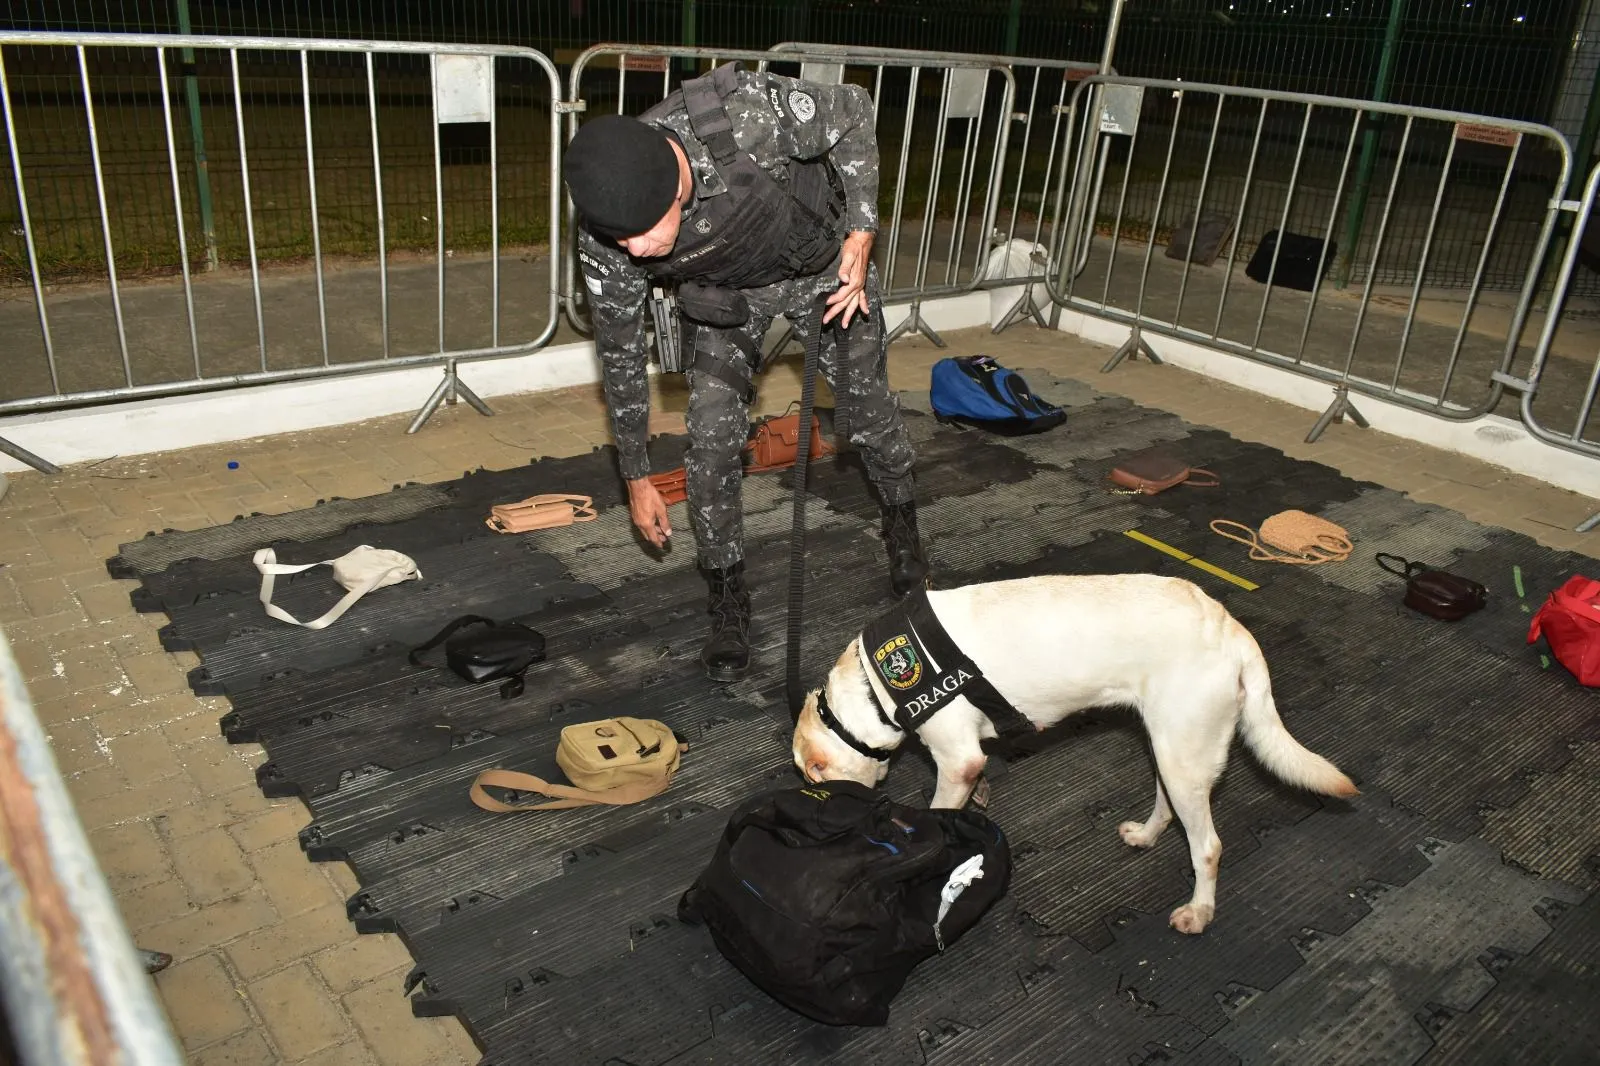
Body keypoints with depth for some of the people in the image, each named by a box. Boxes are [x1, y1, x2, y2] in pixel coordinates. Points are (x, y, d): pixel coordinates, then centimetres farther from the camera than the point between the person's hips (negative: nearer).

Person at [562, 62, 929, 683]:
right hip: (723, 294, 1)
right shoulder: (606, 239, -29)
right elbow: (620, 352, -13)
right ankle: (728, 606, 7)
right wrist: (636, 478, -5)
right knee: (712, 441, -11)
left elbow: (854, 112, -19)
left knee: (868, 410, 9)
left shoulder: (748, 112, -40)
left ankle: (904, 533, 38)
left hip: (823, 262, 0)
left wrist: (861, 233, -27)